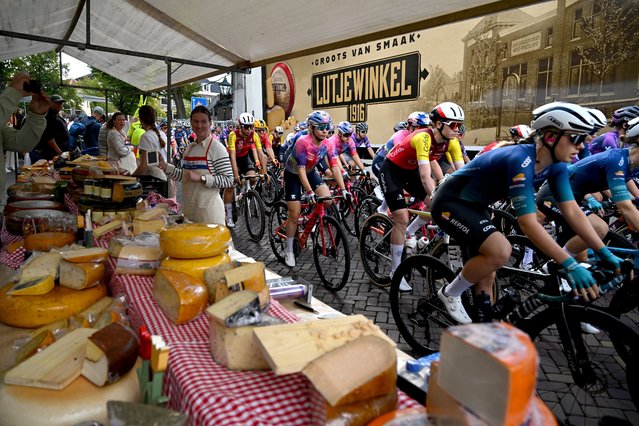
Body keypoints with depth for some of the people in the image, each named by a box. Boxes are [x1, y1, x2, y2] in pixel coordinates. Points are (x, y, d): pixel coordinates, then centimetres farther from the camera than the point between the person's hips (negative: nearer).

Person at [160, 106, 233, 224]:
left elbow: (228, 180, -16)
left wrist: (201, 178, -23)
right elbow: (185, 175, 17)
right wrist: (165, 166, 6)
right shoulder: (190, 148, 12)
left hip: (209, 210, -7)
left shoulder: (217, 148, -11)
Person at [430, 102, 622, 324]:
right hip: (450, 202, -9)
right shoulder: (520, 160, -31)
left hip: (474, 205, 9)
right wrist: (570, 264, -37)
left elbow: (572, 212, -5)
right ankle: (450, 293, -4)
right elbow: (528, 223, -36)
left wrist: (606, 254, -9)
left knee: (487, 277, 10)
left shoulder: (556, 165, -5)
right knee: (500, 251, -26)